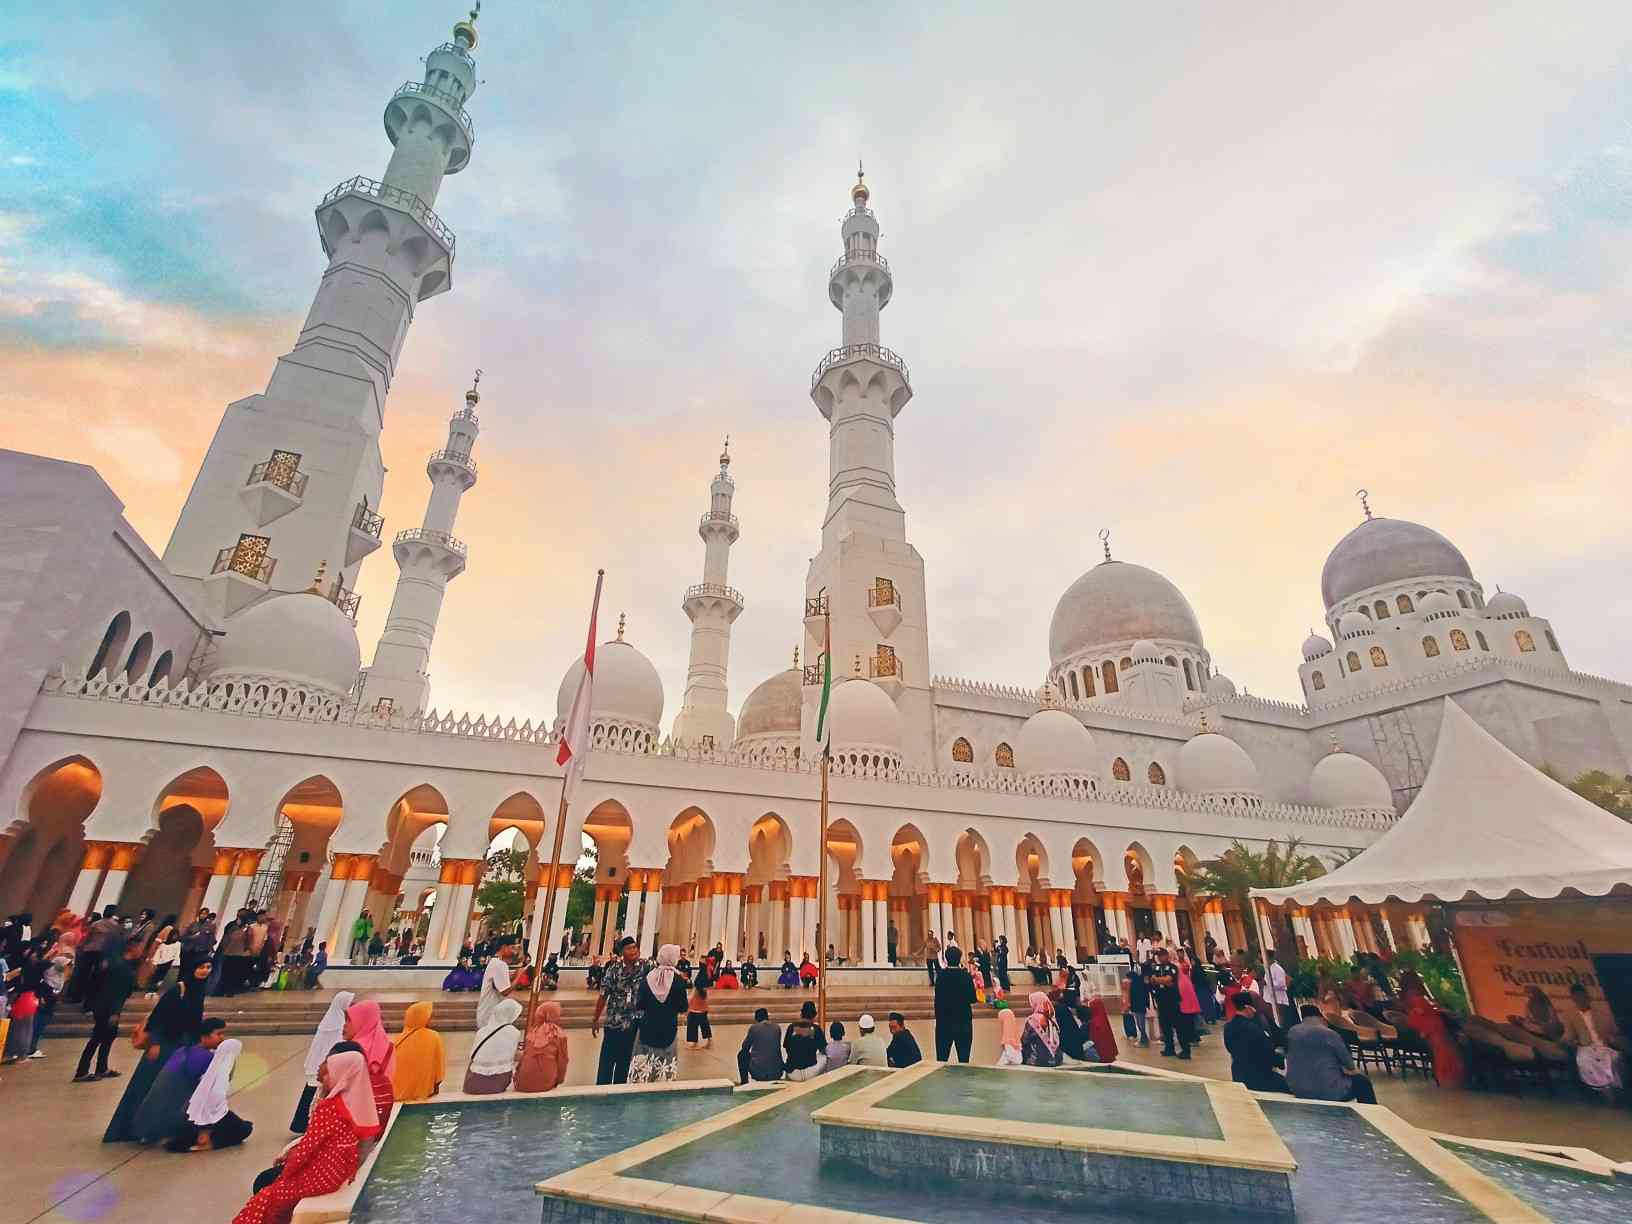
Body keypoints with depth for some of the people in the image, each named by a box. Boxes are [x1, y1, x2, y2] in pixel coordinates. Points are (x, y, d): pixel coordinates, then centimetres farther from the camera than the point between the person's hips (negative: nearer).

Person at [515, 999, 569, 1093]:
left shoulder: (532, 1032, -1)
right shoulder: (559, 1035, -7)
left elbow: (524, 1056, 9)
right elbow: (562, 1061, 0)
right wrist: (559, 1079, 17)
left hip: (524, 1084, 1)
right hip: (546, 1083, -1)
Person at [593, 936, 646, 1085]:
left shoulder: (645, 968, -4)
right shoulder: (613, 970, -8)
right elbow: (603, 996, -4)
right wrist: (596, 1019, 0)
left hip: (635, 1022, 2)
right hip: (614, 1021, -2)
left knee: (625, 1059, 14)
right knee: (607, 1058, 2)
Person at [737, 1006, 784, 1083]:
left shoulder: (753, 1027, -2)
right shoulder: (777, 1028, 7)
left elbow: (745, 1047, 12)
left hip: (757, 1073, -3)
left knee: (741, 1054, 24)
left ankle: (745, 1082, 24)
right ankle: (775, 1081, 23)